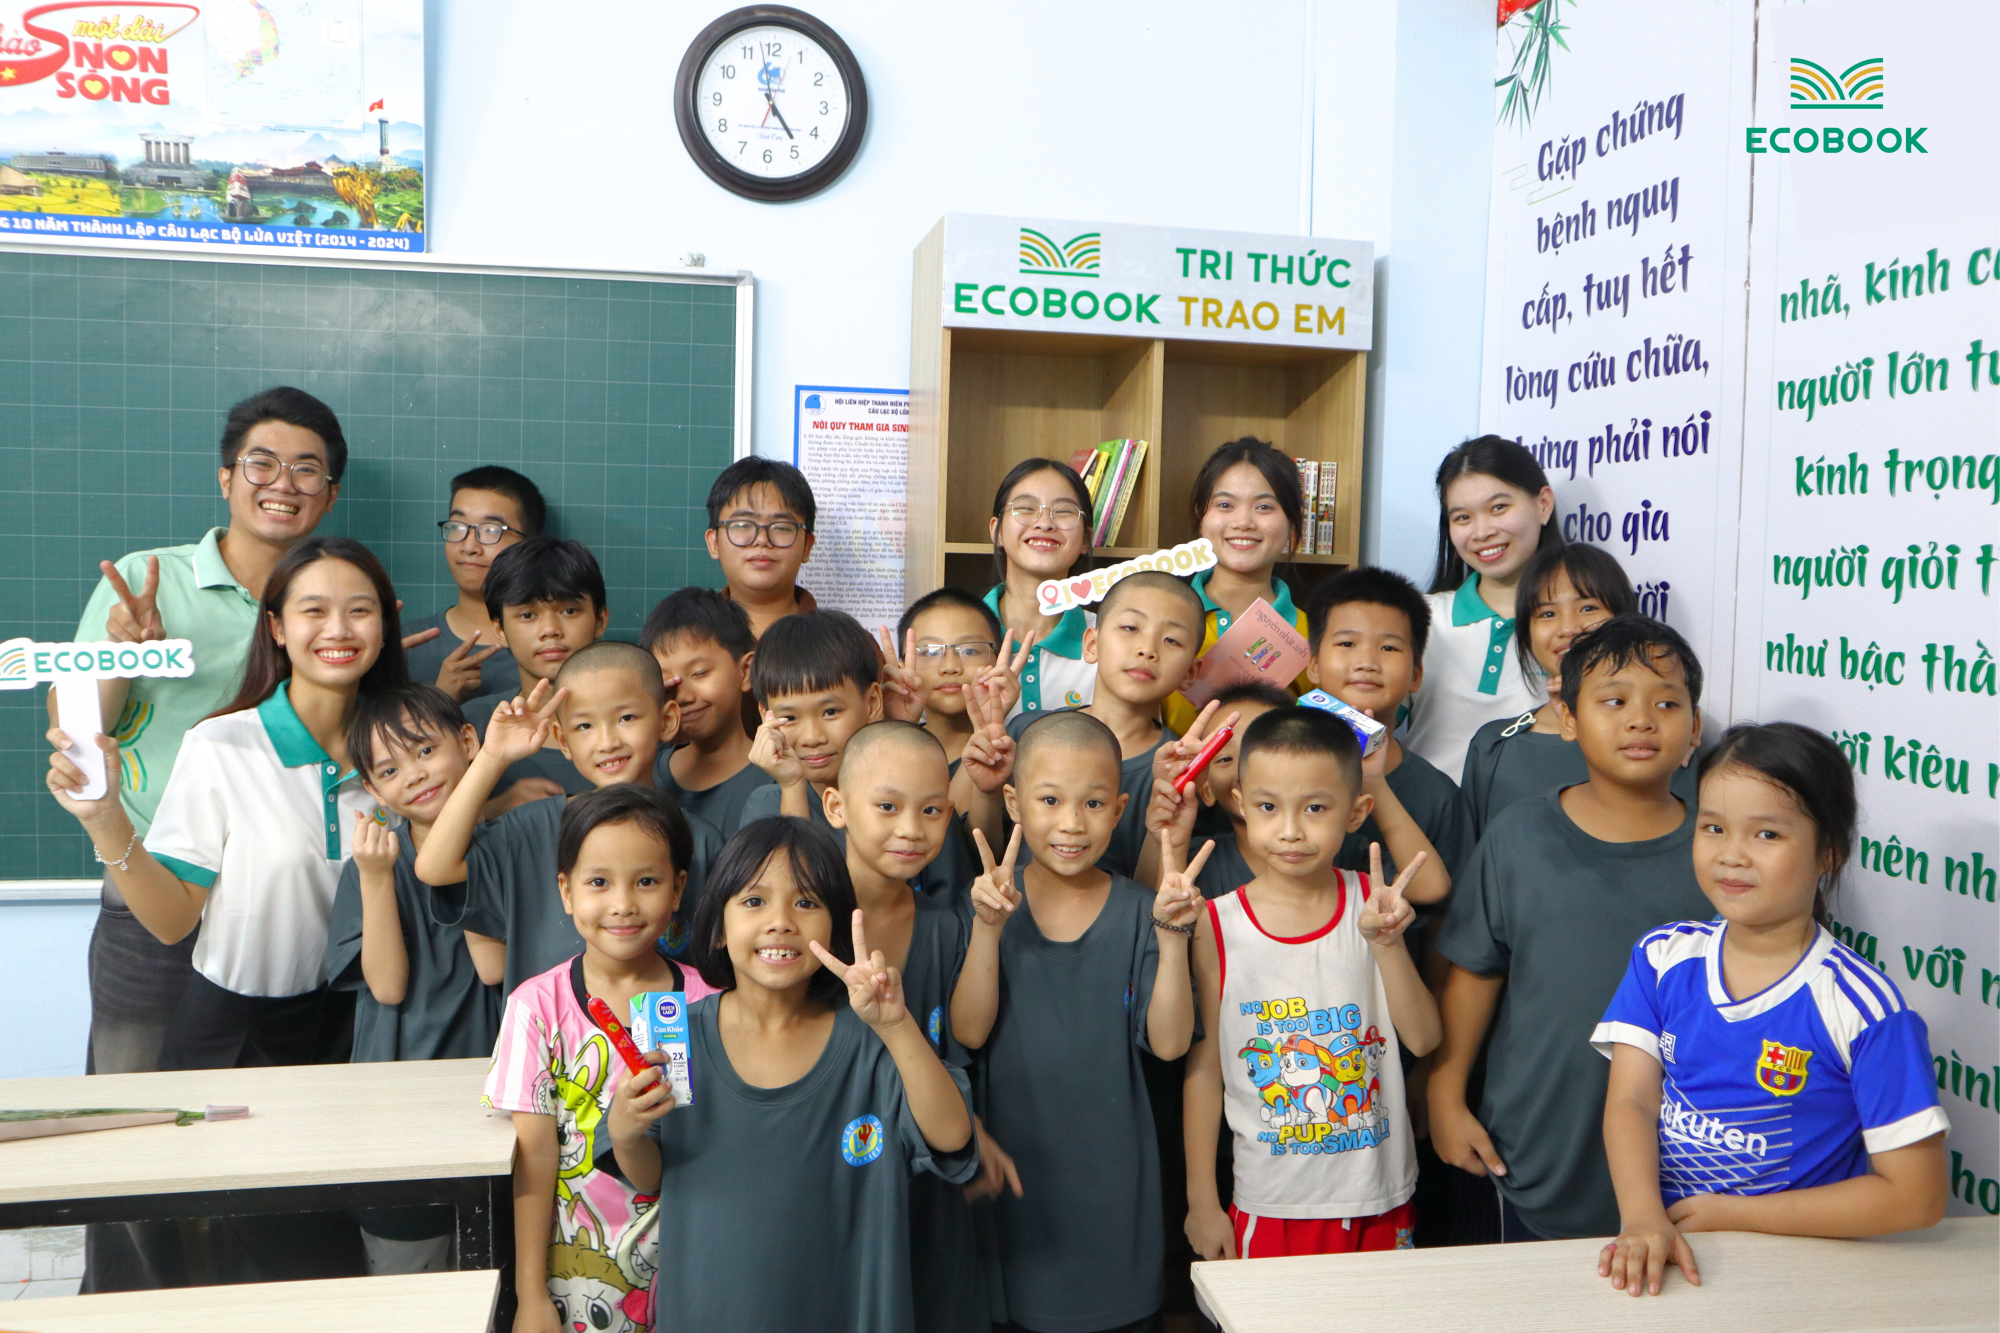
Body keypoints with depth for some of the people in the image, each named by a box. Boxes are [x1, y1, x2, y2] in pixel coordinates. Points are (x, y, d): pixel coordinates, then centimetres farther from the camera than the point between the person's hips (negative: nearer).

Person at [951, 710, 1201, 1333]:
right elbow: (969, 1032, -13)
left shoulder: (1138, 912, -6)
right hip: (1013, 1157, 0)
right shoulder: (994, 900, -5)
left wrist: (1172, 937, -23)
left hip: (1109, 1162, 0)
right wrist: (988, 928, -25)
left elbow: (1169, 1043, -12)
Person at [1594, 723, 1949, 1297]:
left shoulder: (1860, 1007, -11)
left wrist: (1734, 1214, -10)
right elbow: (1630, 1099, -5)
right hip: (1662, 1250, 2)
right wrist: (1643, 1219, -22)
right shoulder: (1663, 958, 1)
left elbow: (1916, 1195, -10)